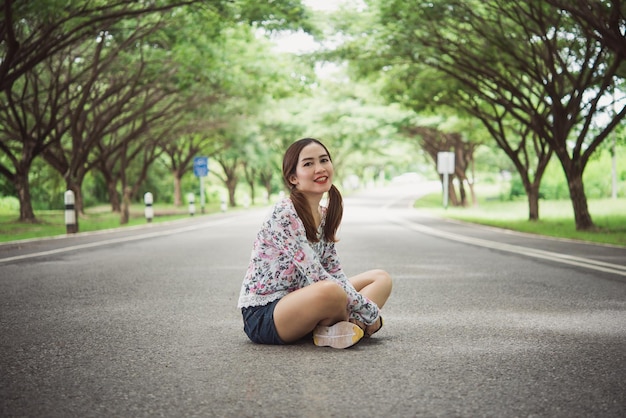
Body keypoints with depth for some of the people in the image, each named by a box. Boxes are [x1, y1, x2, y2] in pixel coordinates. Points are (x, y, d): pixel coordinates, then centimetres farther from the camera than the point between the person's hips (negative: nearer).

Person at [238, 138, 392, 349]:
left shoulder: (325, 215, 7)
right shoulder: (284, 213, -20)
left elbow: (336, 273, 7)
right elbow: (317, 277, -25)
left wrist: (361, 315, -10)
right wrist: (369, 311, -20)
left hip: (298, 302, 10)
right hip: (262, 315, -9)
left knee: (381, 278, 9)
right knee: (330, 291, -39)